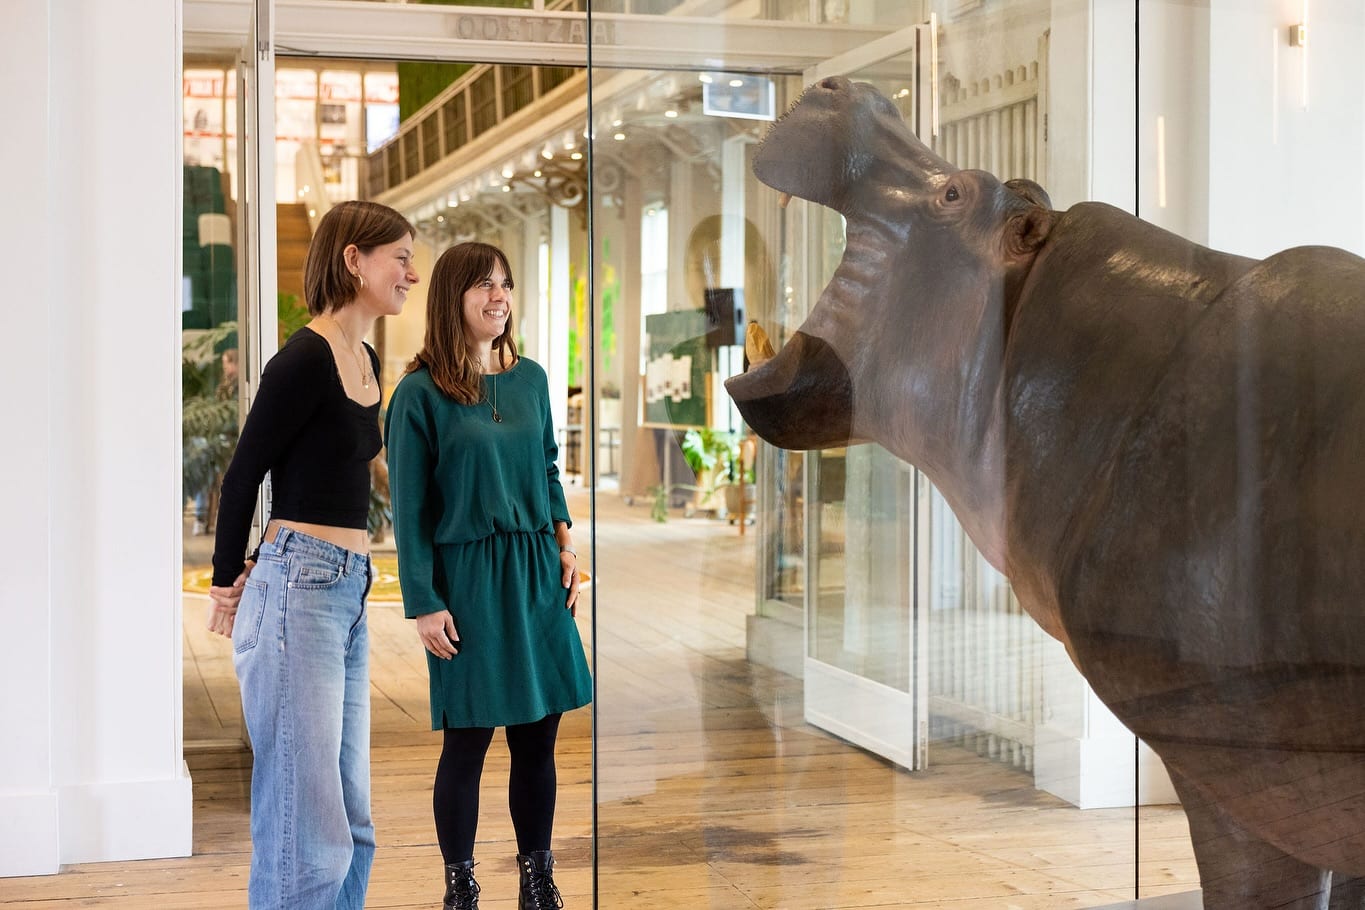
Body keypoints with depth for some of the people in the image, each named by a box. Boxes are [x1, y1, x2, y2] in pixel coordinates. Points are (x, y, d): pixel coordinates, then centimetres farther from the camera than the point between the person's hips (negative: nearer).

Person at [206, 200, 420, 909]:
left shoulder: (366, 361, 14)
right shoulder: (305, 359, -12)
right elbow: (243, 474, -6)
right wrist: (227, 582, 5)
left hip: (348, 593, 9)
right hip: (299, 589, -9)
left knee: (350, 826, 12)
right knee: (307, 834, -7)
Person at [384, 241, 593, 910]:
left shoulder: (530, 378, 7)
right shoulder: (421, 393, -7)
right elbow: (409, 508, -6)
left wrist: (564, 540, 3)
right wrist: (423, 604, -9)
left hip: (535, 573, 5)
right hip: (466, 578, -4)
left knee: (538, 735, 9)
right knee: (466, 741, 3)